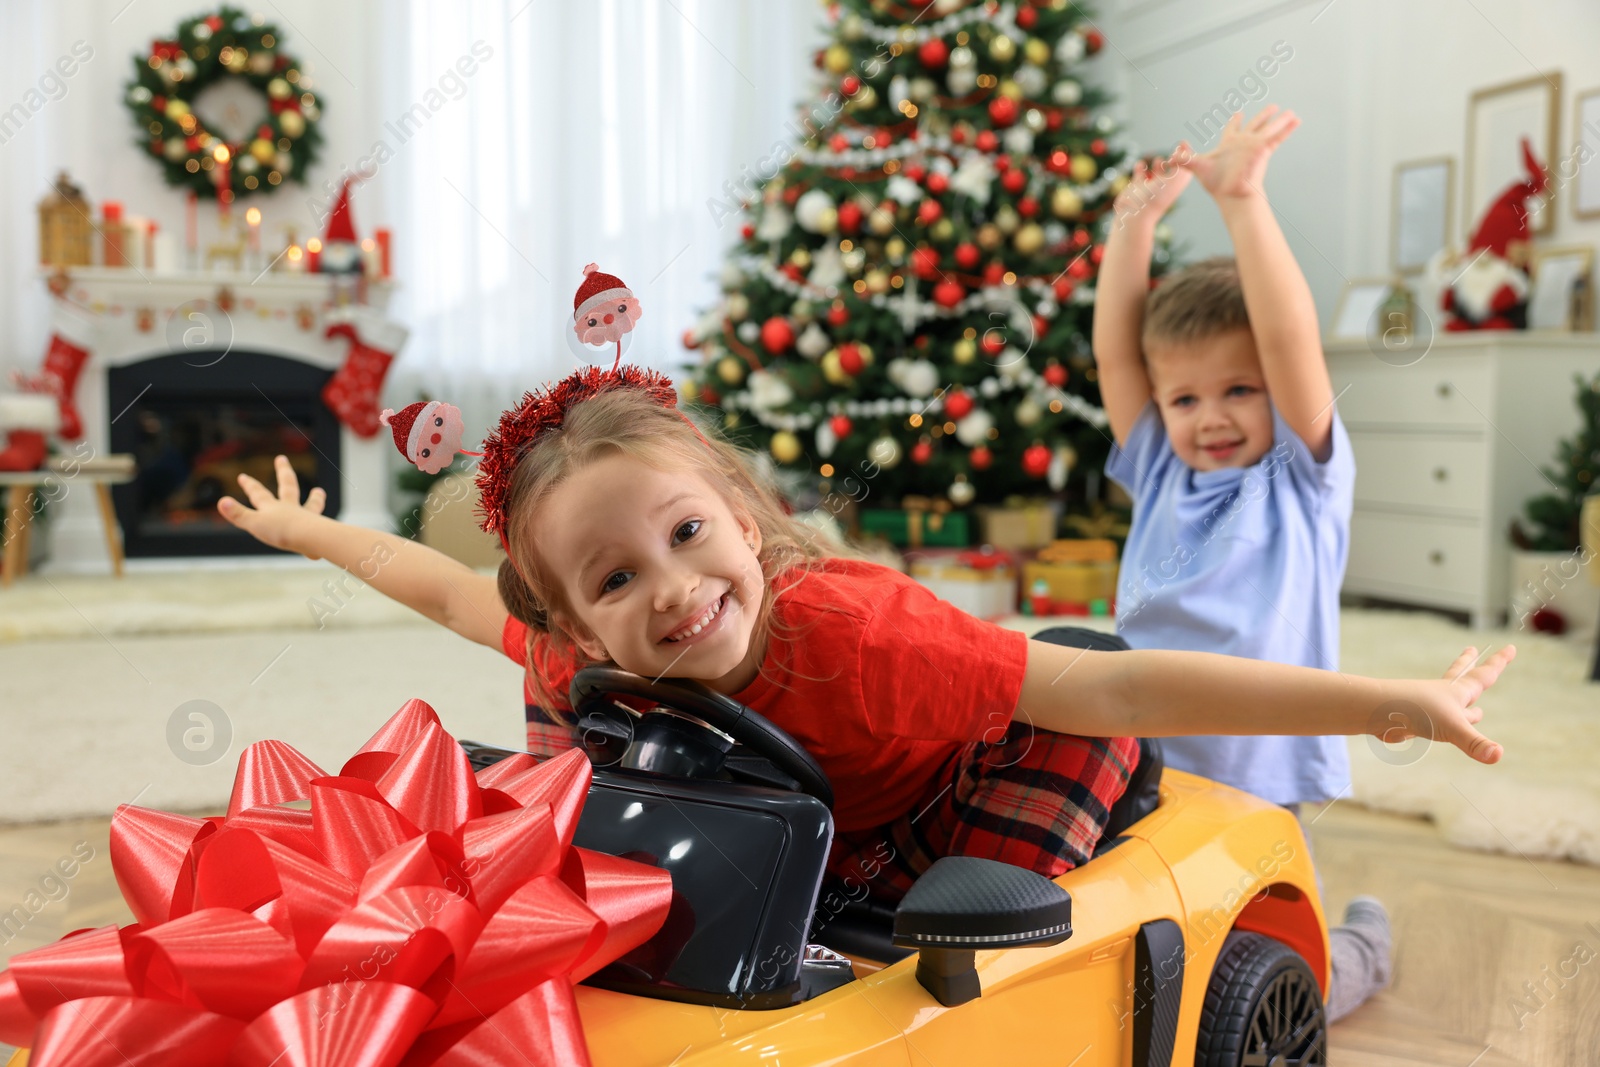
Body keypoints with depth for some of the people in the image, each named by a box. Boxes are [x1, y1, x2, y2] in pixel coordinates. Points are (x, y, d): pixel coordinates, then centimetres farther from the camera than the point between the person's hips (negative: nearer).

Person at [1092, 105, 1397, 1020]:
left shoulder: (1303, 482, -4)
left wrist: (1242, 199, -21)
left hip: (1256, 795, -4)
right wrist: (1137, 220, -5)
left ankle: (1363, 945, 37)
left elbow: (1291, 340, -17)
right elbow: (1113, 350, 1)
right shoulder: (1160, 479, 5)